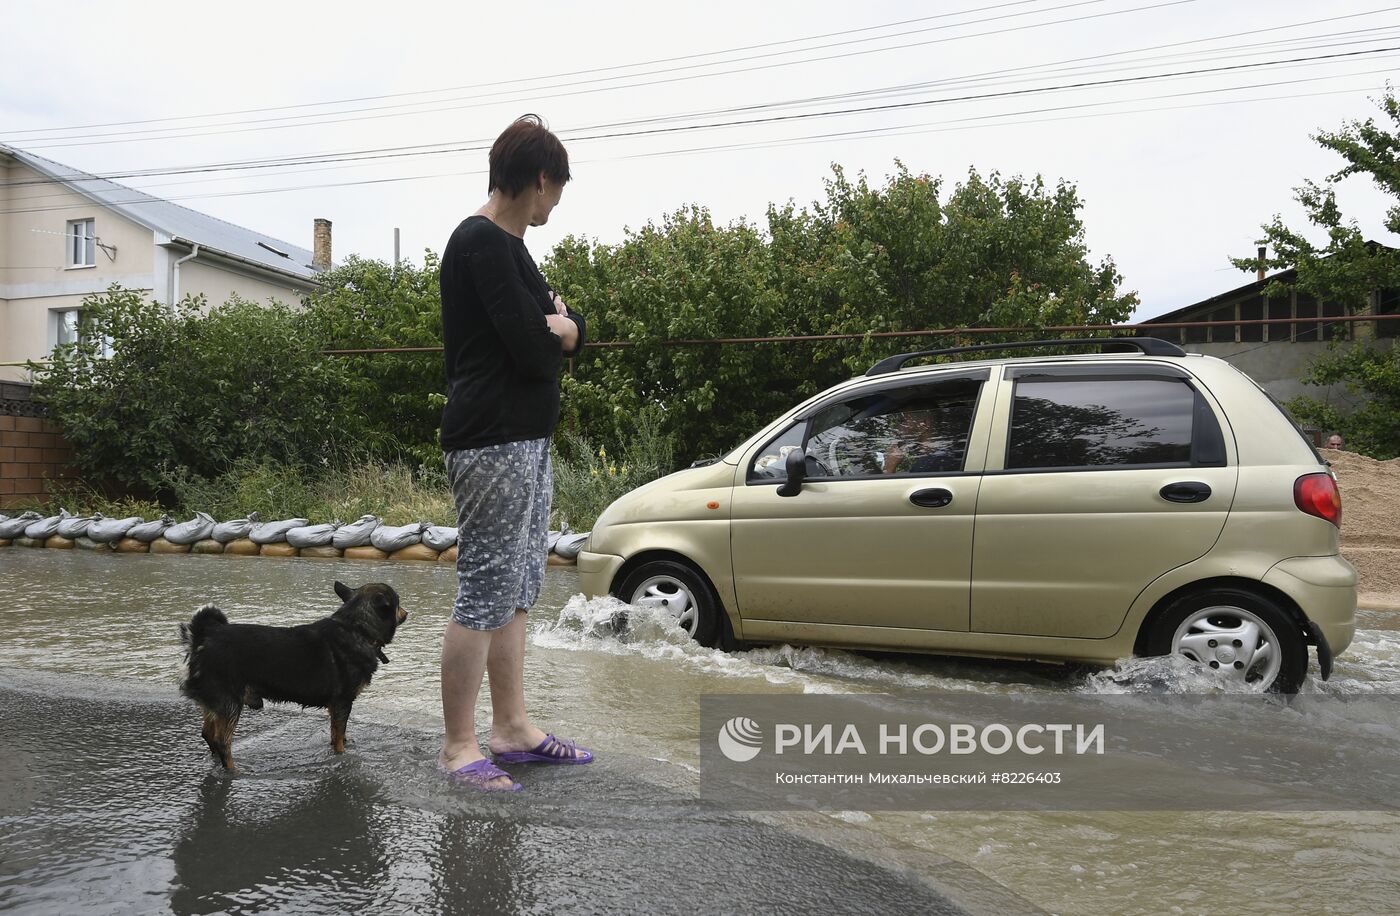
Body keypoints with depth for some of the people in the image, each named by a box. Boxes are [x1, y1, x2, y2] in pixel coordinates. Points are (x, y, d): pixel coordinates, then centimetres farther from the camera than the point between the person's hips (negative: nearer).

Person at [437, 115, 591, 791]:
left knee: (518, 589, 12)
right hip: (493, 443, -10)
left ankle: (512, 727, 21)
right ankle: (458, 746, 4)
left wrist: (553, 328, -8)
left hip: (527, 439, 10)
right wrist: (551, 337, 1)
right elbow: (532, 349, -20)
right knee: (486, 590, -6)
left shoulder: (507, 246, 18)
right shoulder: (482, 242, -13)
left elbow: (576, 330, 14)